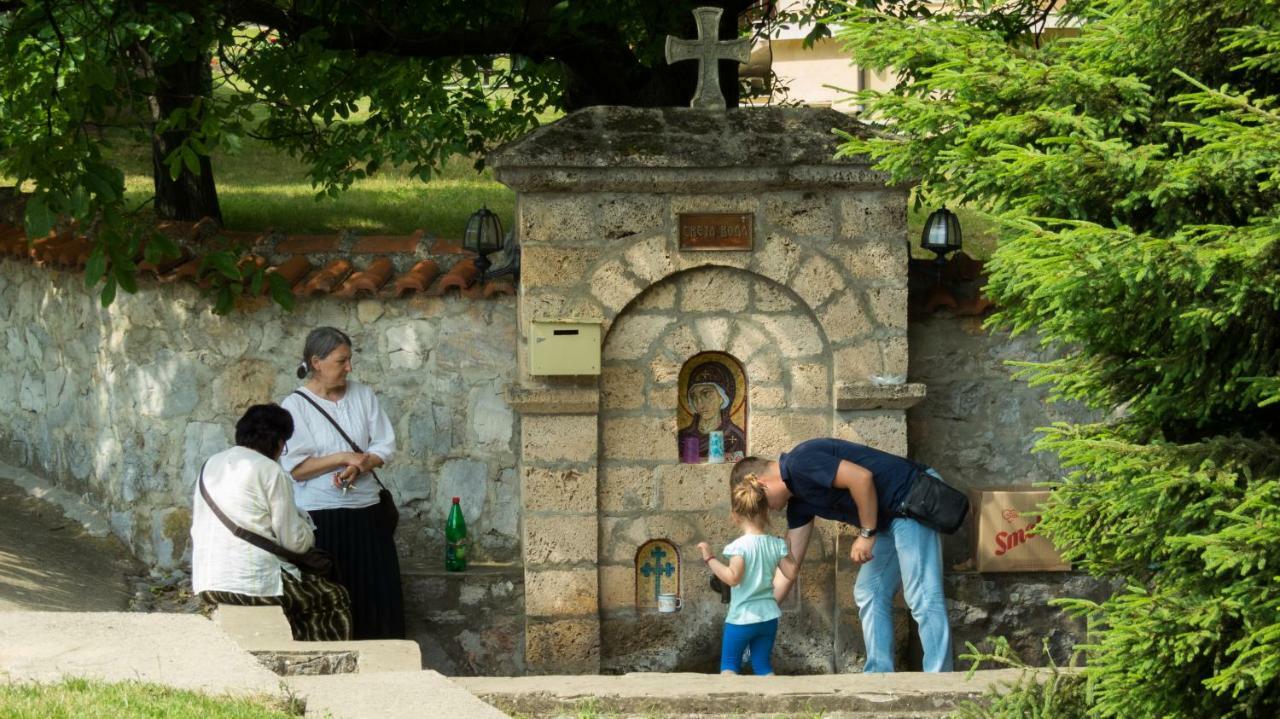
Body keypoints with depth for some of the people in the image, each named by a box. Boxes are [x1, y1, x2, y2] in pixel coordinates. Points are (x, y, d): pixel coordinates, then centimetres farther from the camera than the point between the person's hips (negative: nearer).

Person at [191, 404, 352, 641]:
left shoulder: (211, 465, 13)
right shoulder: (271, 472, -8)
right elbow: (295, 543, -7)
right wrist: (308, 531, 18)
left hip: (205, 585, 8)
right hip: (252, 584, -8)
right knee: (335, 600, 12)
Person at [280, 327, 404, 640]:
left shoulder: (362, 396, 7)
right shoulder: (295, 406, -5)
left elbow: (385, 446, 7)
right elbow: (293, 468, -11)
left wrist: (359, 467, -12)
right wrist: (341, 458, -16)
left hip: (365, 512, 4)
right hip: (320, 517, -4)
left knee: (378, 598, 1)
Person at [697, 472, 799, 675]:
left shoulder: (740, 546, -17)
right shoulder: (776, 544, 0)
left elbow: (732, 577, -25)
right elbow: (791, 572, 6)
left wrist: (709, 559, -19)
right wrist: (787, 551, 21)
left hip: (742, 618, -5)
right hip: (768, 617, 5)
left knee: (729, 664, 6)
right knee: (762, 665, 13)